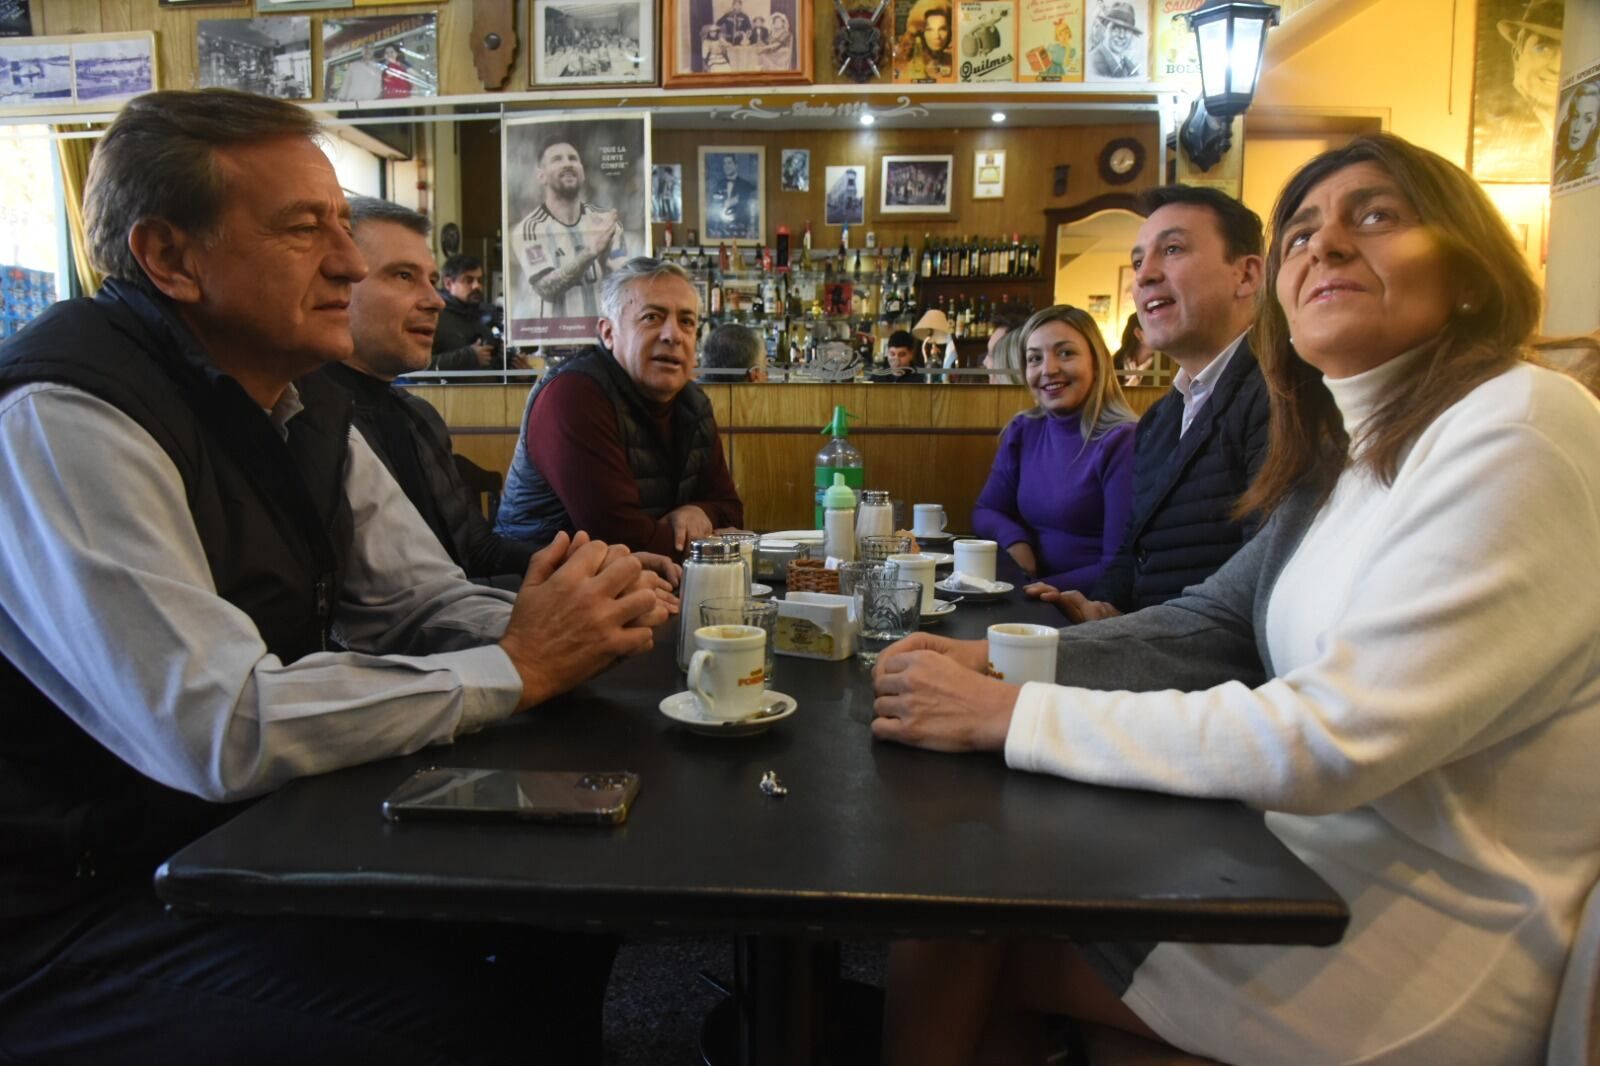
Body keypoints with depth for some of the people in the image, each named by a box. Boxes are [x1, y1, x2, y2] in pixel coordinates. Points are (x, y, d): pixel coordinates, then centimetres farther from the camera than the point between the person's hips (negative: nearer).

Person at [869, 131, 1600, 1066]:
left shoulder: (1520, 436, -20)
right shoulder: (1344, 449, 8)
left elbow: (1328, 745, -28)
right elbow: (1212, 622, 7)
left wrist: (1008, 715, -24)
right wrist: (996, 660, -7)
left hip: (1418, 937, -7)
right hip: (1324, 859, 8)